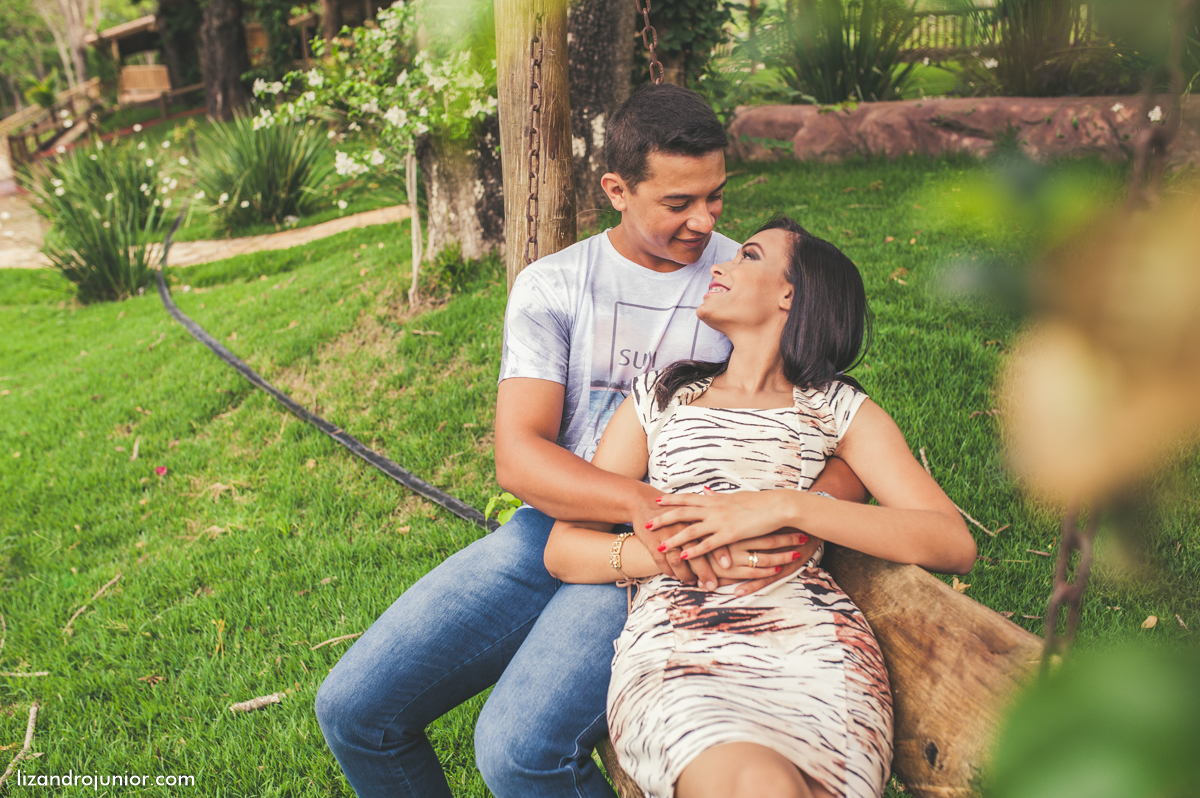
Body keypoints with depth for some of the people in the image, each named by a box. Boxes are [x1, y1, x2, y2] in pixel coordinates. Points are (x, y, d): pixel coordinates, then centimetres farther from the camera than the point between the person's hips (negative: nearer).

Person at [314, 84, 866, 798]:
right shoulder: (550, 288, 4)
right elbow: (517, 456, -8)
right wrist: (639, 500, -27)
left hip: (667, 556, -3)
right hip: (554, 524, 3)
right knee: (352, 709, -4)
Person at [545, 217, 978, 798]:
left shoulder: (838, 408, 17)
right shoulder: (662, 395, 22)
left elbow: (955, 545, 3)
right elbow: (562, 550, 15)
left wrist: (786, 506, -8)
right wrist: (686, 551, -5)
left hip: (814, 640, 0)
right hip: (675, 644, 0)